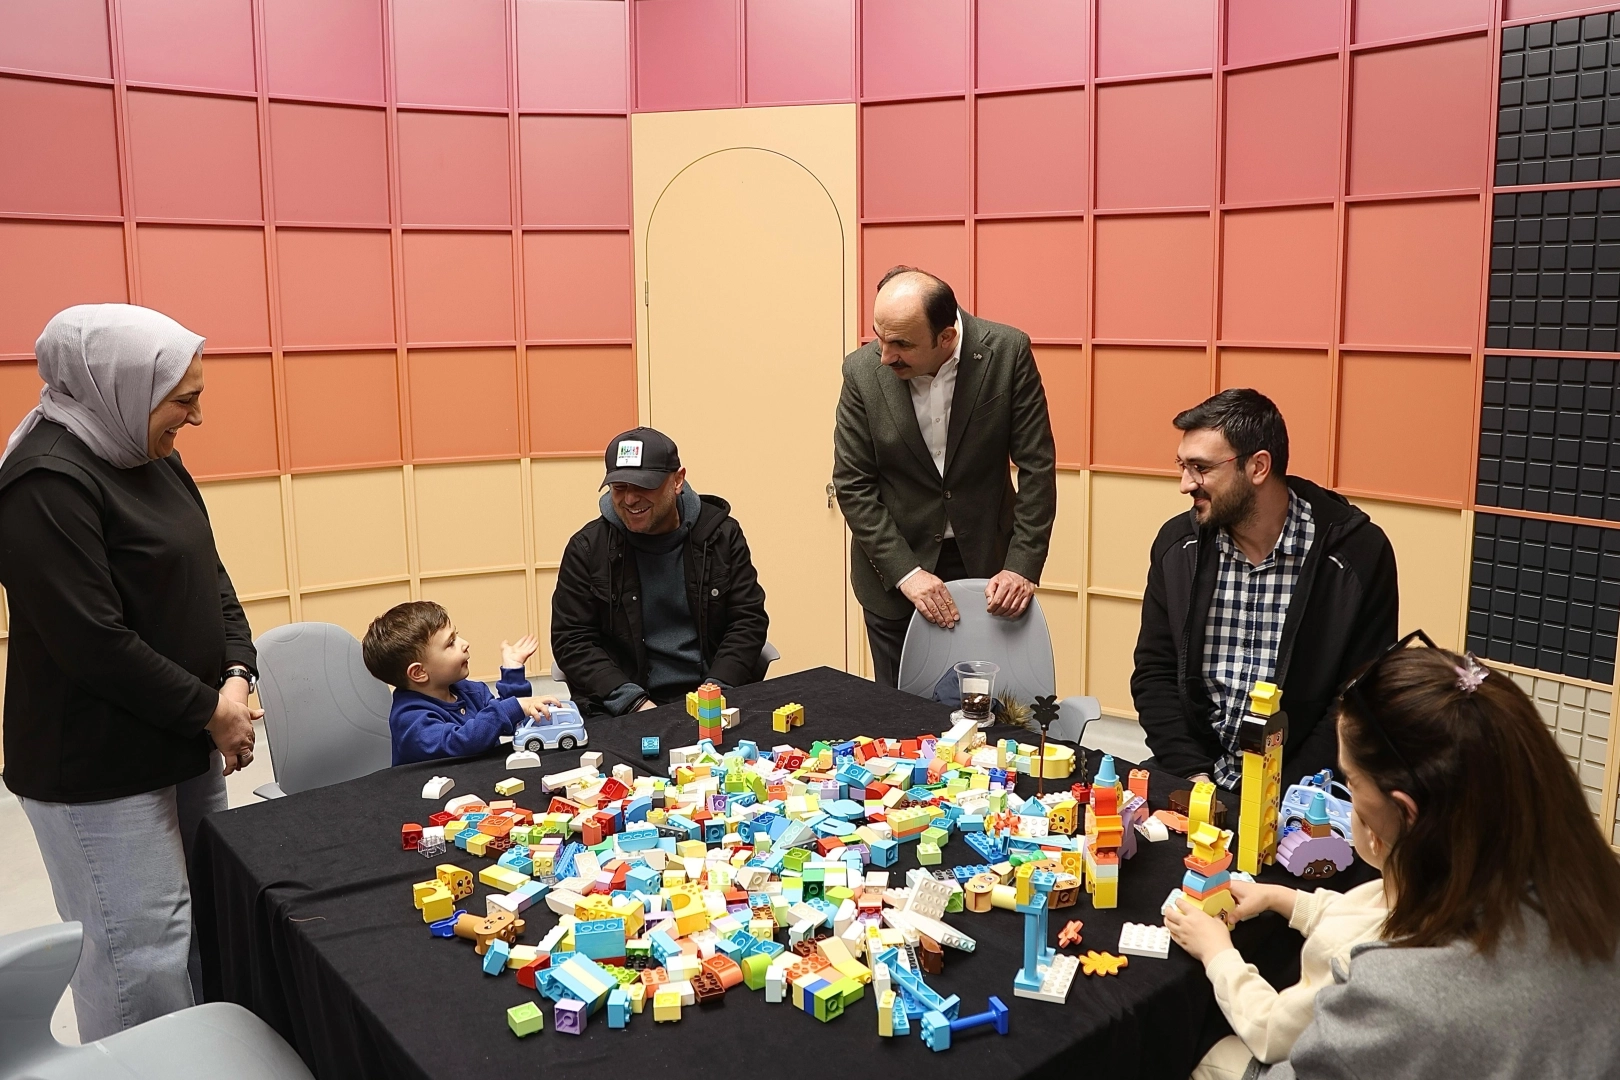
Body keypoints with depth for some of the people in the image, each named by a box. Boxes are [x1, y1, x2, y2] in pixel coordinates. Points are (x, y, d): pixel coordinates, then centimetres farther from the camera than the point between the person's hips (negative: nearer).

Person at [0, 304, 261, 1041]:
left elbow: (209, 576, 12)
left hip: (183, 745, 9)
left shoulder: (154, 461, 8)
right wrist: (210, 710, -15)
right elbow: (93, 642, -23)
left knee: (203, 929, 16)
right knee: (144, 954, -1)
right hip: (98, 769, -9)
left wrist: (236, 676, -4)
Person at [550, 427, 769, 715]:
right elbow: (572, 641, -1)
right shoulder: (587, 548, 1)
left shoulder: (721, 535, 4)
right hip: (622, 709, -1)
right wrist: (634, 702, -14)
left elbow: (748, 620, 5)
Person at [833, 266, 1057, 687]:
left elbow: (1037, 466, -9)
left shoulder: (1008, 352, -15)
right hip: (894, 571, 1)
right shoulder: (863, 371, -13)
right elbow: (853, 486, -8)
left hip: (985, 559, 0)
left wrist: (1023, 565, -14)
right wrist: (905, 572, -15)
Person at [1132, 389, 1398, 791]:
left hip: (1298, 790, -3)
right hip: (1197, 779, 3)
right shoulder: (1177, 544, 2)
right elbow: (1155, 674, 4)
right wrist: (1193, 775, -9)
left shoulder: (1358, 553, -9)